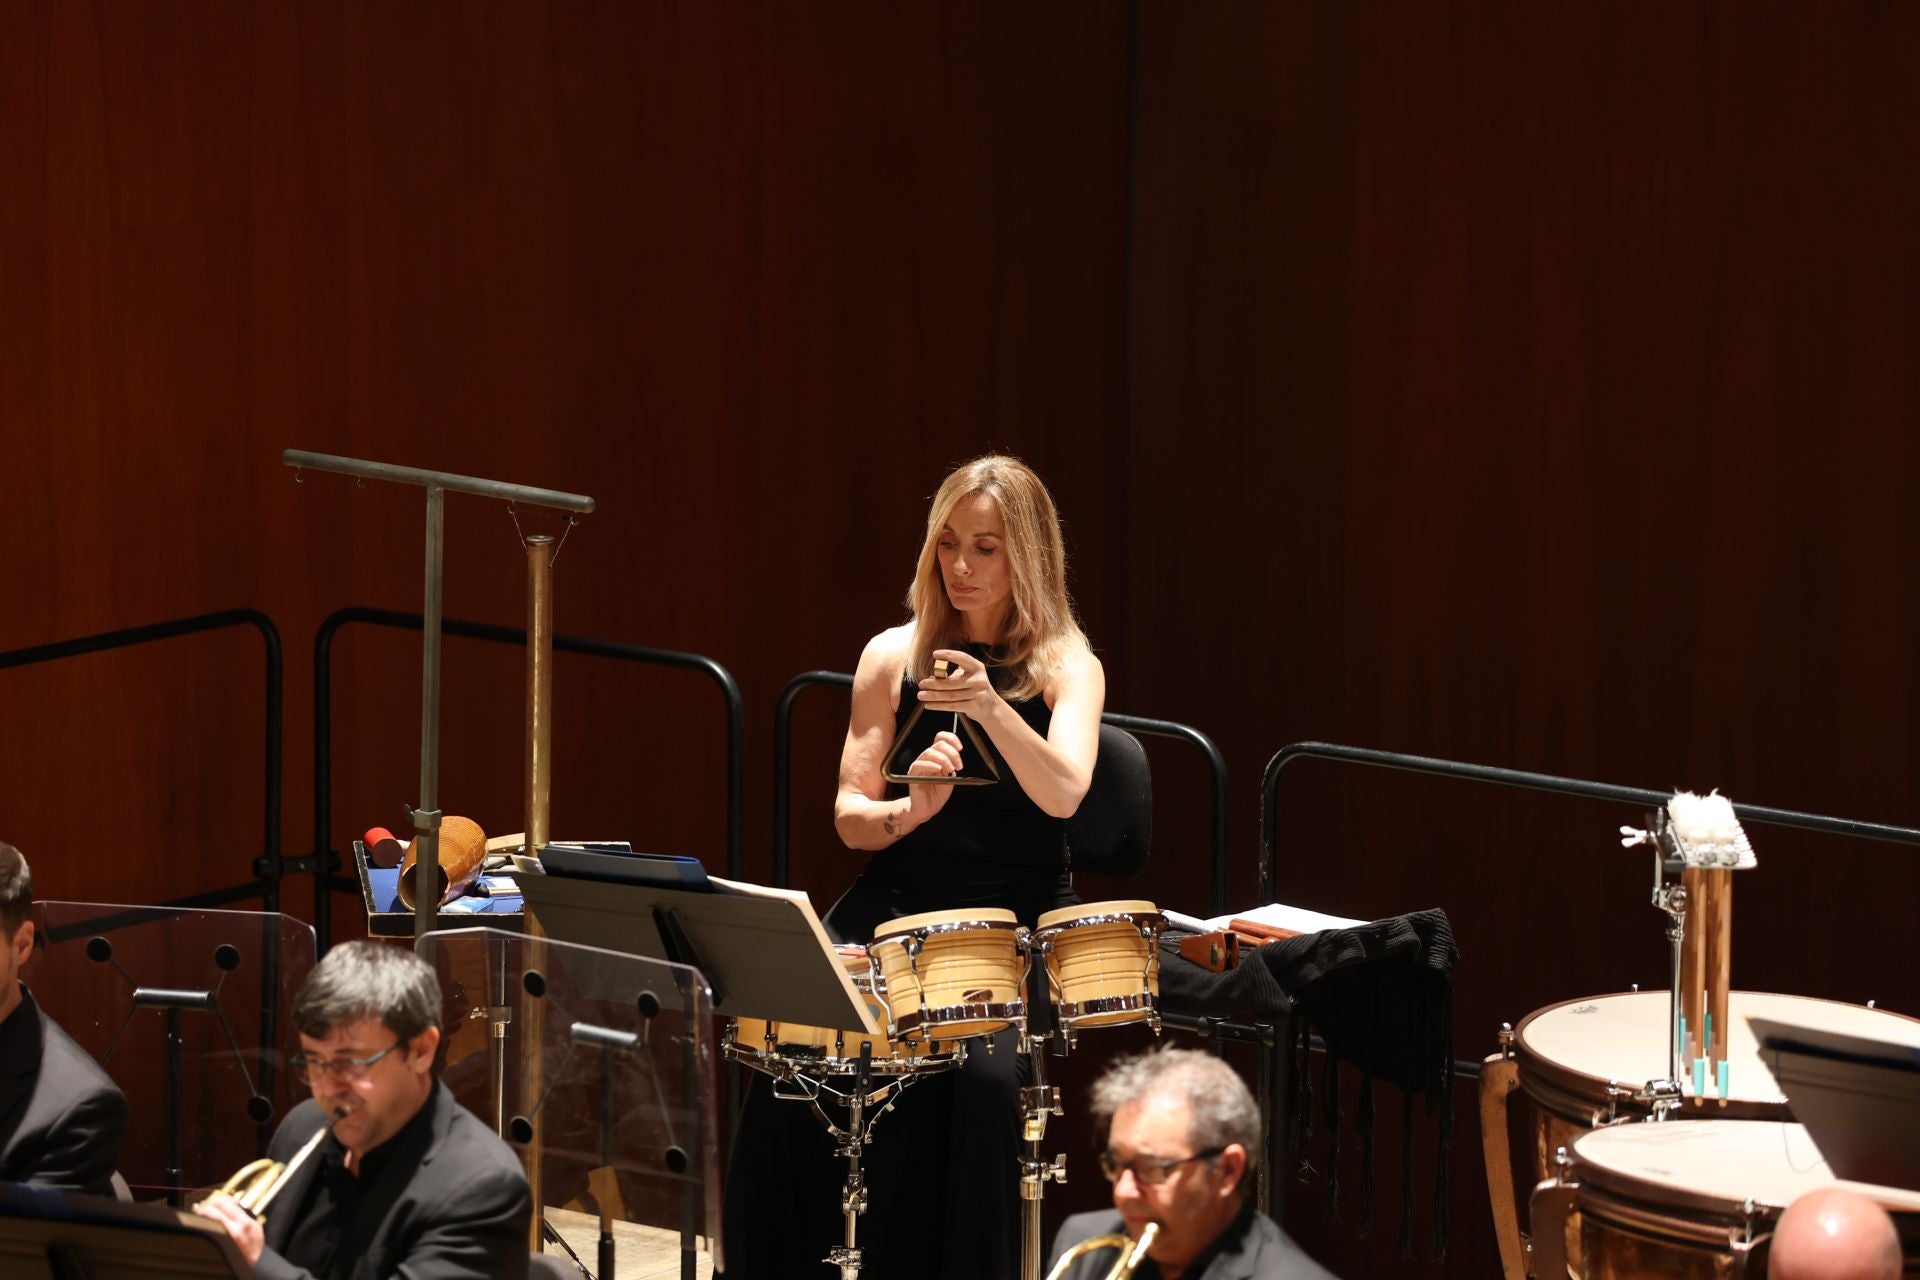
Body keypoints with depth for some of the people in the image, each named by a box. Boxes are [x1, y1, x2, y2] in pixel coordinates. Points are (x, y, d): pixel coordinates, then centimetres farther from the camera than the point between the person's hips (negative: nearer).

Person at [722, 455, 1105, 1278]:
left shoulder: (1067, 669, -1)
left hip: (1015, 922, -2)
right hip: (896, 904, 2)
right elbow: (850, 818, 3)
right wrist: (910, 810, -20)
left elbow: (1063, 794, -20)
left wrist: (991, 708, -36)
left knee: (985, 1073, -31)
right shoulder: (894, 656, 5)